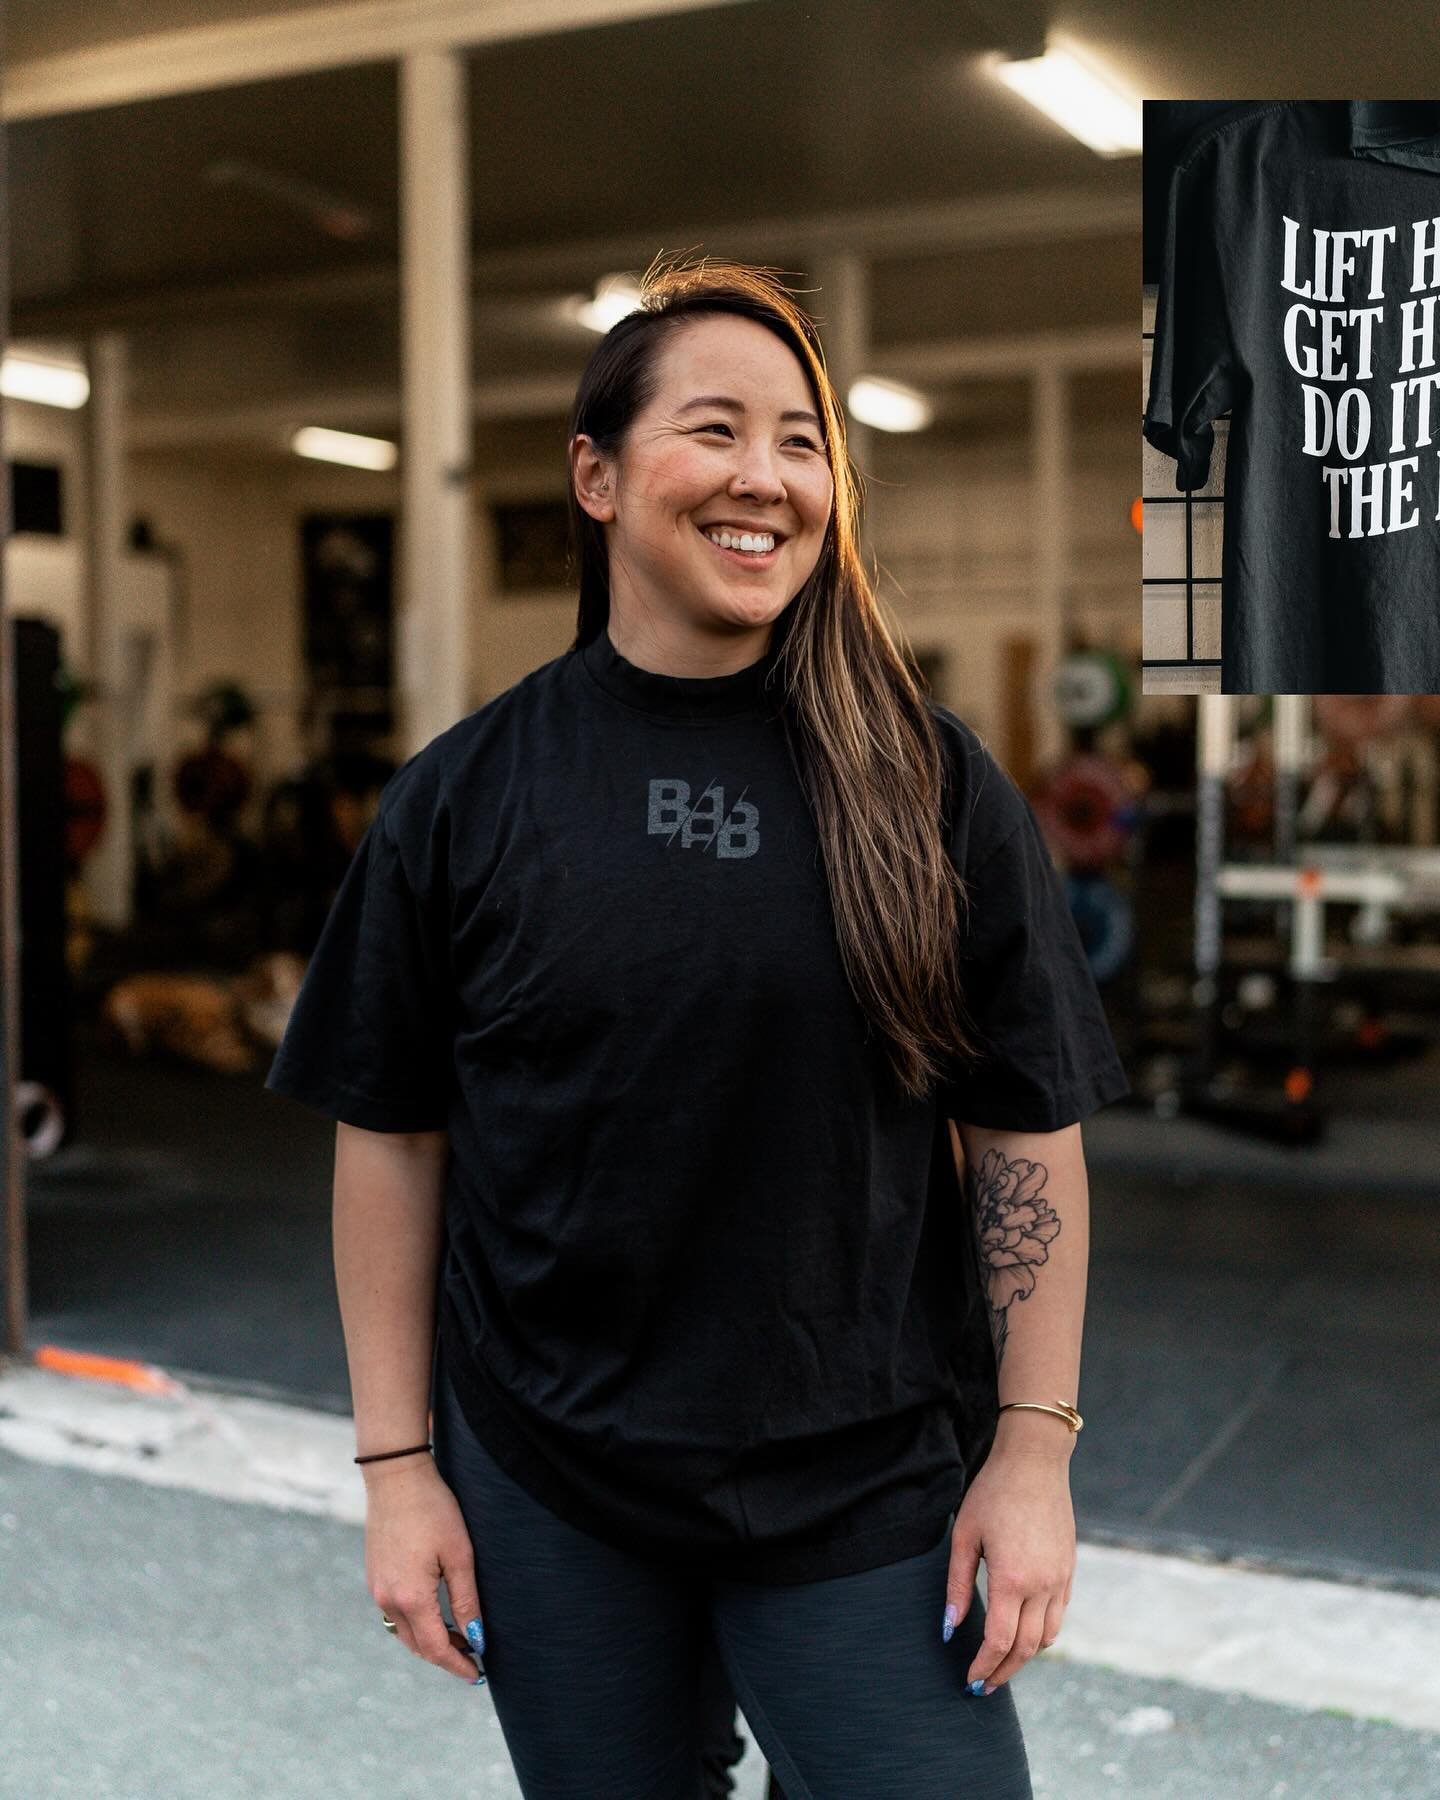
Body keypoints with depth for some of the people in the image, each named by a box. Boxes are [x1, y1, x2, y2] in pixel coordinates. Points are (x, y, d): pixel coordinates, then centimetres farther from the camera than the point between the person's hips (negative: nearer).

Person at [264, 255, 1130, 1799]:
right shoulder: (463, 796, -3)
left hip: (864, 1485, 0)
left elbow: (1027, 1127, -2)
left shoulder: (929, 785, -5)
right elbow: (390, 1134, 0)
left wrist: (1034, 1449, -4)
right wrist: (396, 1461, 0)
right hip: (545, 1495, 1)